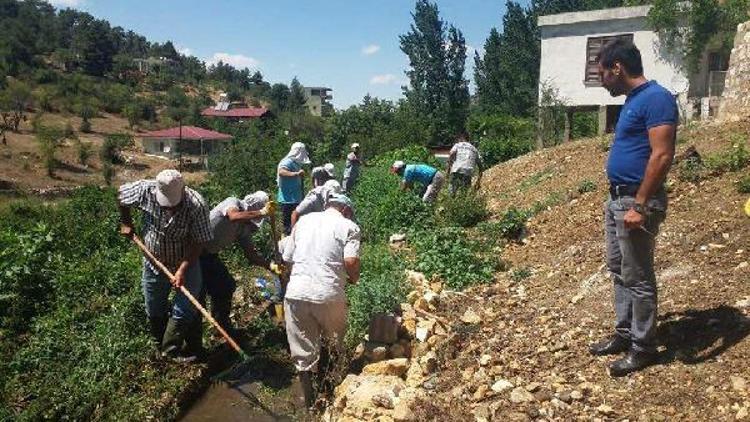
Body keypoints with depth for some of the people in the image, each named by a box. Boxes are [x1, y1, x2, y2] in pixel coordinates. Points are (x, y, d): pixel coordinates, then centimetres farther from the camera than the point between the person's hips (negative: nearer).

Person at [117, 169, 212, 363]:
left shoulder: (196, 205, -30)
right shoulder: (145, 190, -22)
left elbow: (199, 242, -22)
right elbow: (120, 194, 0)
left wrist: (183, 269, -28)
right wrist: (126, 223, 5)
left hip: (186, 263, -2)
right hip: (153, 263, 3)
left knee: (186, 310, -9)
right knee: (155, 312, 16)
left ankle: (171, 348, 12)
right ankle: (161, 345, 40)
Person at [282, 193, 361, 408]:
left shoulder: (304, 220, 16)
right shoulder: (349, 226, 3)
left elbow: (287, 258, 15)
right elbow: (351, 261, -12)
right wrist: (354, 278, 8)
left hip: (296, 294, 3)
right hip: (329, 295, -3)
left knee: (303, 352, 13)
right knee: (335, 344, 23)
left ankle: (309, 400, 24)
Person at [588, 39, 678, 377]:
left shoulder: (656, 98, -16)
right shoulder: (632, 100, 14)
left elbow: (662, 156, -23)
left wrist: (640, 206, -25)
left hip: (636, 202, -10)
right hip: (617, 199, 10)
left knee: (637, 277, 1)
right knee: (619, 271, 16)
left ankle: (643, 347, 15)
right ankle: (624, 334, 29)